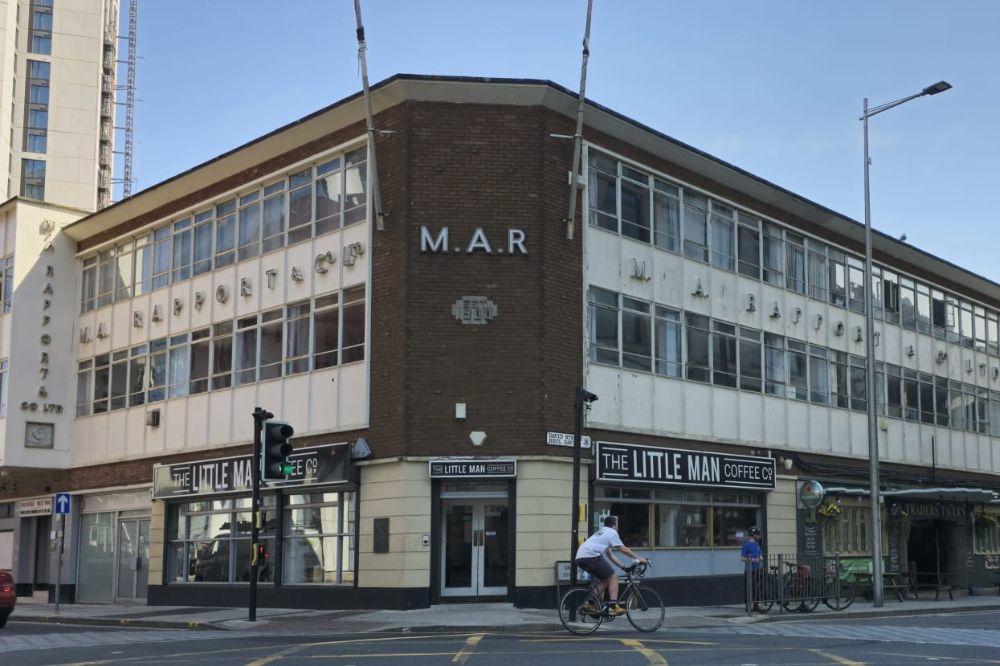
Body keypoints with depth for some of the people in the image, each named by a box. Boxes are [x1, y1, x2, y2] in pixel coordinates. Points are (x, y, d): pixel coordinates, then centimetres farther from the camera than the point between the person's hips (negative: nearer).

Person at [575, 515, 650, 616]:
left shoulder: (602, 532, 33)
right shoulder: (612, 532, 6)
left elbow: (610, 555, 33)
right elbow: (624, 549, 2)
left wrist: (622, 566, 30)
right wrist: (639, 558, 8)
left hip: (580, 557, 9)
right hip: (591, 556, -9)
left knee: (604, 579, 19)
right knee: (613, 577, 0)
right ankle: (613, 606, -9)